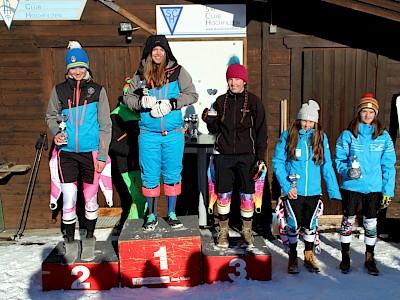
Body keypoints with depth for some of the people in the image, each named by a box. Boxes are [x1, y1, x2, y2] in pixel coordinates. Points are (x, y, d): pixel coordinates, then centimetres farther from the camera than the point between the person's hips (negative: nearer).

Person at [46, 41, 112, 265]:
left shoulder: (97, 91, -1)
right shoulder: (59, 91, 3)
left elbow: (105, 126, 0)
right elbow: (51, 116, 16)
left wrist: (102, 155, -4)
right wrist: (56, 132, -6)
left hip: (91, 153, -1)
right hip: (67, 152, 1)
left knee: (90, 198, 10)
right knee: (69, 198, 1)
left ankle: (89, 238, 29)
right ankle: (70, 242, 21)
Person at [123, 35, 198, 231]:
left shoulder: (177, 71, 3)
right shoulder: (140, 73, 7)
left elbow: (192, 95, 1)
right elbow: (128, 97, 10)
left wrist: (172, 103, -12)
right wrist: (142, 102, -10)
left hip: (173, 133, 0)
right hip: (148, 133, 1)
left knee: (172, 174, 8)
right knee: (150, 175, 6)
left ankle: (171, 214, 23)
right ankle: (152, 216, 21)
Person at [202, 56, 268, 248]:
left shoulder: (254, 102, 1)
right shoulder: (221, 101, 8)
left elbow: (261, 131, 2)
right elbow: (215, 130, 13)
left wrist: (261, 157, -3)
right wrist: (209, 121, -9)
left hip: (246, 156, -2)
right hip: (223, 155, 2)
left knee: (247, 195, 5)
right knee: (223, 194, 5)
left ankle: (247, 231, 24)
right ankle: (223, 232, 21)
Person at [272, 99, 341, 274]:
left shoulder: (321, 137, 2)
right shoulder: (288, 136, -4)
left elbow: (327, 166, 3)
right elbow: (277, 162, -3)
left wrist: (333, 191, -3)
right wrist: (286, 186, -12)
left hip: (314, 192, 2)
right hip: (293, 192, -2)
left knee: (310, 225, 14)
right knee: (294, 225, 6)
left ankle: (309, 257, 33)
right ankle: (292, 258, 27)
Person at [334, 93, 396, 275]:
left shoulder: (383, 136, 3)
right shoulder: (348, 135, -1)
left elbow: (388, 165, 4)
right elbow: (339, 159, 2)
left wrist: (388, 190, -1)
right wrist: (347, 171, -18)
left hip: (374, 187, 1)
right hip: (351, 186, -1)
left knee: (371, 223, 10)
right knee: (348, 221, 8)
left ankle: (370, 259, 27)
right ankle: (345, 257, 24)